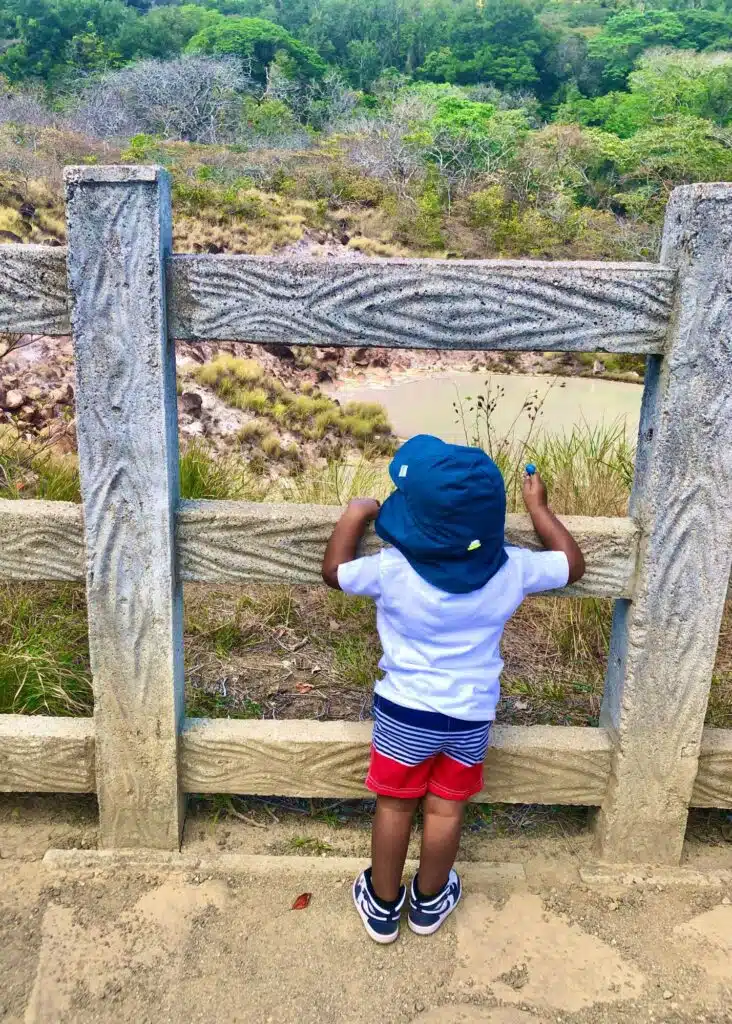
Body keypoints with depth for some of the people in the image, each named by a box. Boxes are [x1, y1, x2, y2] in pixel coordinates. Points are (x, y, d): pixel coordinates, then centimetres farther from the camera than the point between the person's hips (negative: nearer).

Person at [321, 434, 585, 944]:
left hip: (405, 710, -2)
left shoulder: (392, 570, -24)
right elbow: (573, 565, 2)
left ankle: (383, 905, 34)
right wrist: (539, 508, 9)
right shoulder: (512, 570, -17)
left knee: (395, 806, 17)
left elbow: (335, 572, -4)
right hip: (472, 714, 2)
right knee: (446, 809, 19)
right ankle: (429, 901, 39)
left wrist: (355, 516, 5)